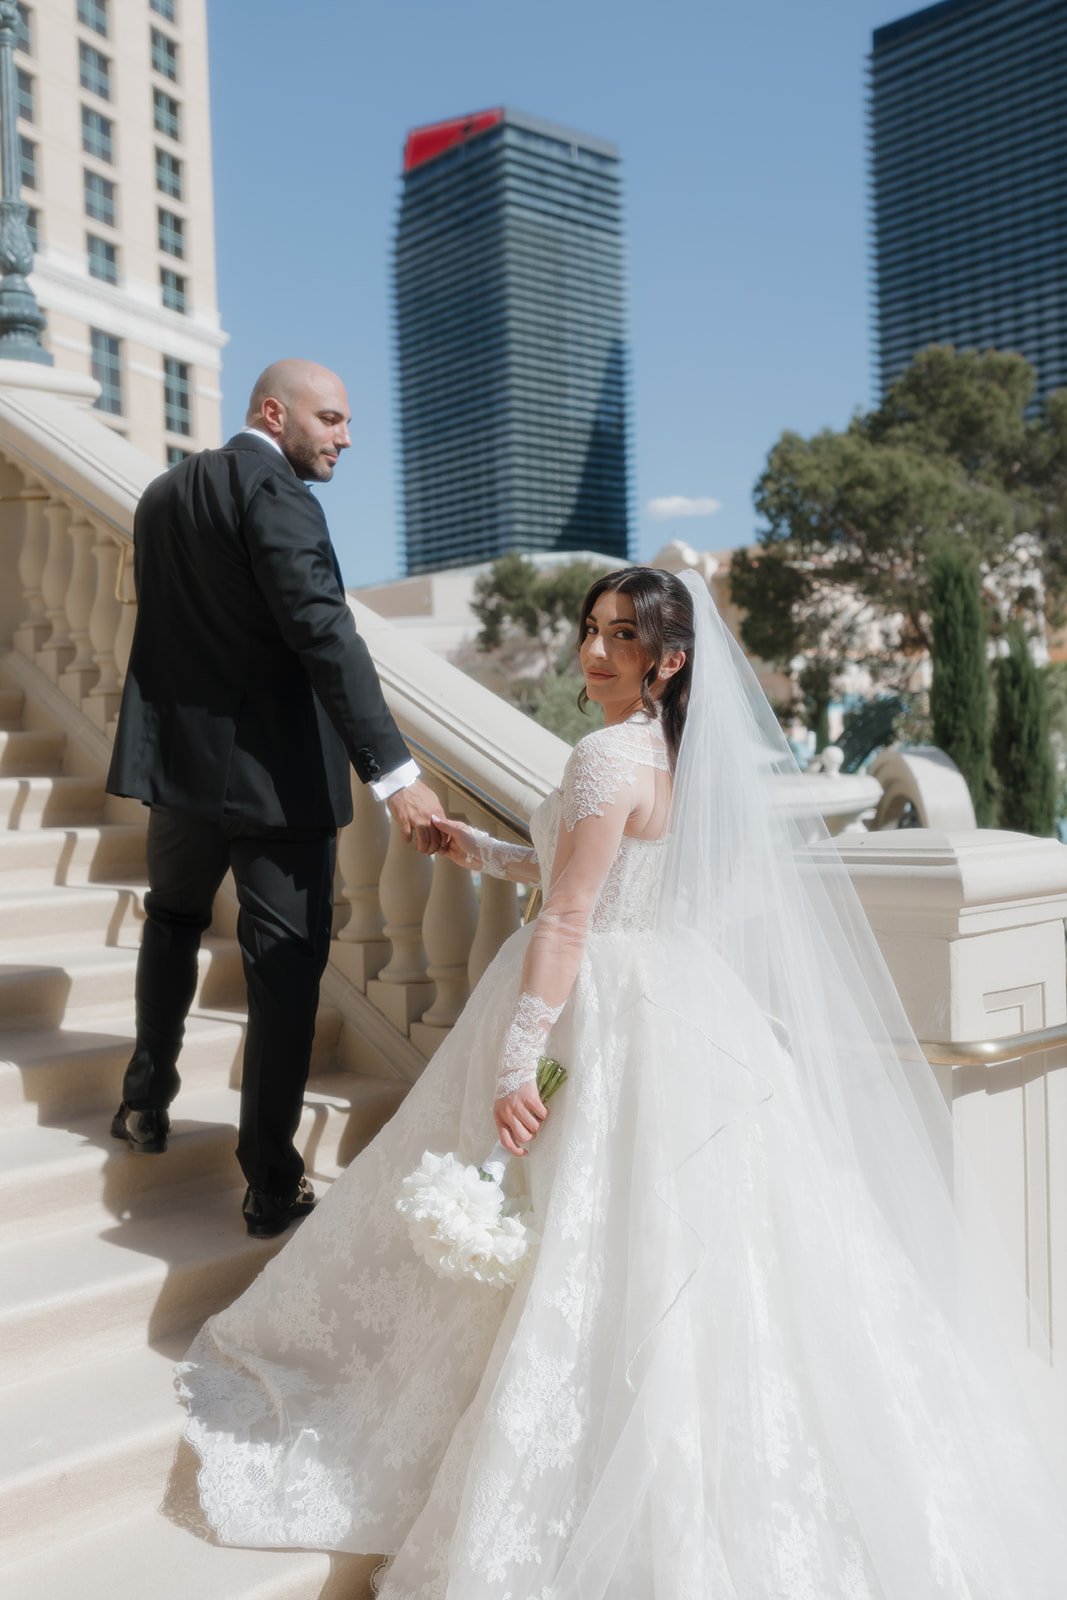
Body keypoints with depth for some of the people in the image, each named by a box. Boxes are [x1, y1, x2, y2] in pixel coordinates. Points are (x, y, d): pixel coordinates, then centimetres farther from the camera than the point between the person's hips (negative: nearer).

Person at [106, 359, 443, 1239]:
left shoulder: (165, 493, 12)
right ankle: (272, 1182, 9)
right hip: (275, 772, -7)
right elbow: (324, 632, -24)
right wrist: (394, 772, -28)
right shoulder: (271, 489, -14)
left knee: (173, 922, 28)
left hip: (181, 761, 7)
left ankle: (147, 1102, 36)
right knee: (285, 970, 2)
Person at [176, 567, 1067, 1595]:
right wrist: (482, 852, 21)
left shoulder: (610, 754, -19)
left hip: (607, 1017, -9)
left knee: (585, 1254, 5)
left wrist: (515, 1062, -20)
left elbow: (567, 920, -22)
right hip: (673, 1000, 9)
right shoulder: (676, 749, 9)